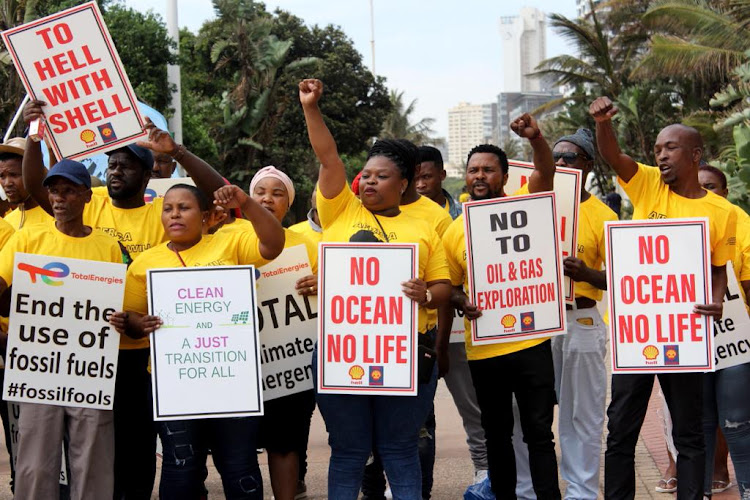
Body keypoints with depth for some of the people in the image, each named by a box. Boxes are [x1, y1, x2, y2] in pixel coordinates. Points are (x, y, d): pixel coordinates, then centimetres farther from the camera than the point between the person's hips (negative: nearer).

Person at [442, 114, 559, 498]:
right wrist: (463, 303, -8)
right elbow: (451, 286, 14)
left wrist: (535, 138, -38)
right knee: (496, 434, 15)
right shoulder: (454, 231, 6)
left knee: (539, 434, -1)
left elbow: (545, 172, -19)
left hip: (529, 342, -3)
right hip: (482, 350, 3)